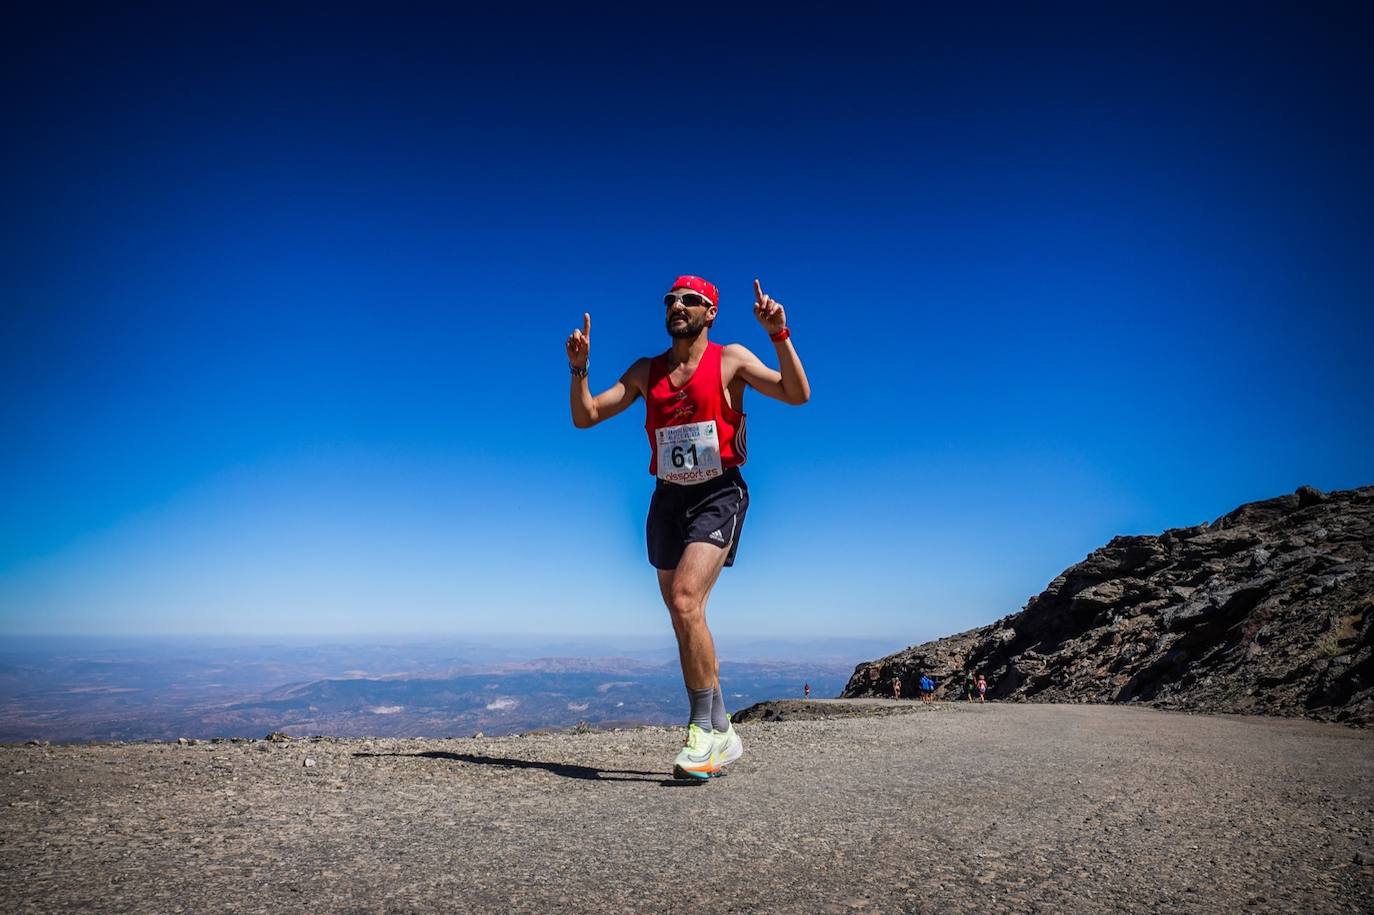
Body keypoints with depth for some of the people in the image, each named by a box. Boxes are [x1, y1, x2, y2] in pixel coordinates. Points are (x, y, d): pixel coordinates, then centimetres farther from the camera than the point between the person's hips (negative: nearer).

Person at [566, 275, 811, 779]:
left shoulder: (730, 359, 1)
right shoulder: (645, 371, 13)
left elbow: (797, 394, -10)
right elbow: (585, 416, 9)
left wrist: (779, 335, -20)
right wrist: (578, 367, -6)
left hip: (719, 496, -5)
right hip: (668, 498, 6)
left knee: (685, 600, -25)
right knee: (687, 622, 10)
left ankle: (704, 729, -10)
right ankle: (722, 734, 26)